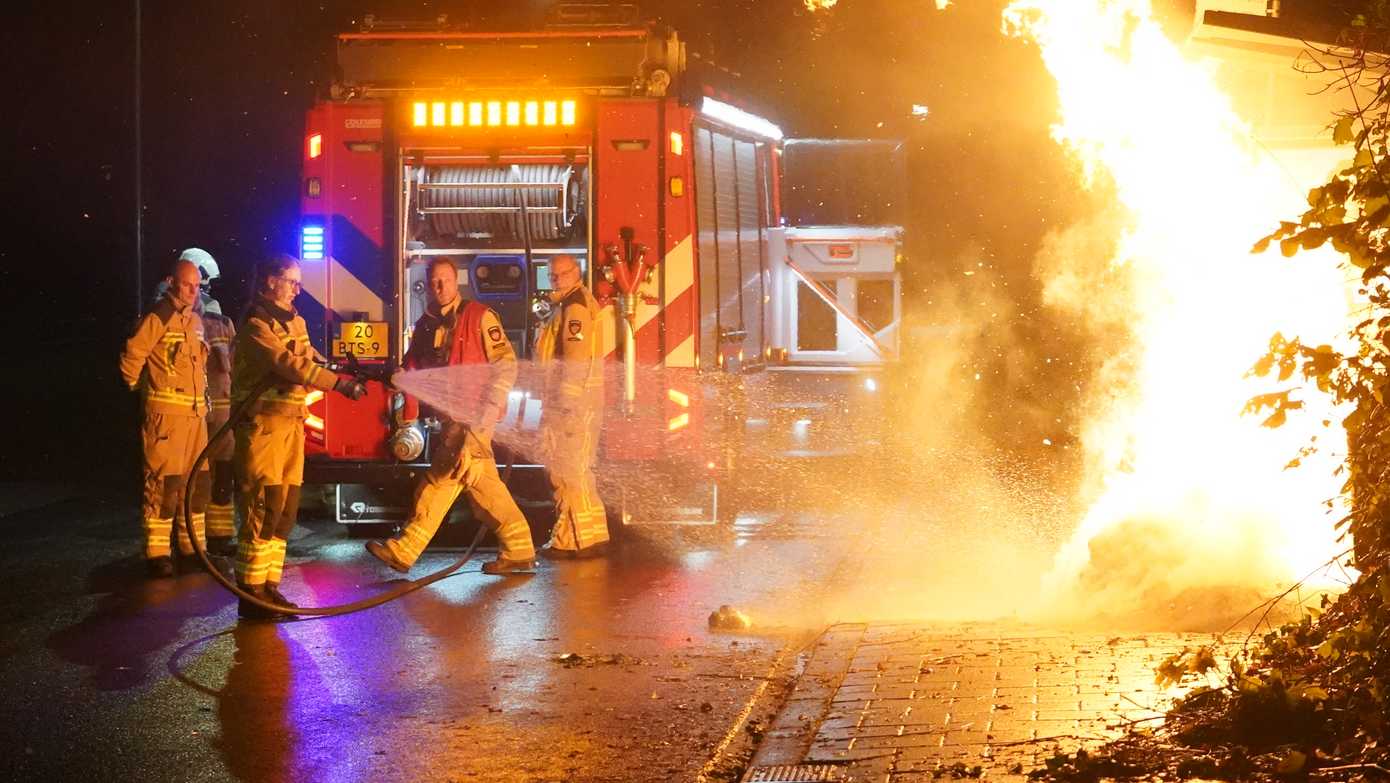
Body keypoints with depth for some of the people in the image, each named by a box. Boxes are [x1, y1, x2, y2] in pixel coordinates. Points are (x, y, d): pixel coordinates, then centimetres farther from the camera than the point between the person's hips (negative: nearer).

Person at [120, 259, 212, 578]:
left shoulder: (195, 320, 17)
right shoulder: (159, 317, -9)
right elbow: (131, 357, -11)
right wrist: (139, 388, 3)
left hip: (196, 412, 8)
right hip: (165, 413, -8)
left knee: (196, 482, 12)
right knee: (164, 482, -8)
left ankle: (192, 548, 21)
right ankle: (157, 554, -4)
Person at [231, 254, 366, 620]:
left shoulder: (294, 322, 17)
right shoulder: (256, 327, -13)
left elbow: (311, 360, 12)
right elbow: (290, 366, -23)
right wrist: (340, 384, -26)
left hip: (291, 426, 9)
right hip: (263, 426, -9)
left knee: (285, 510, 10)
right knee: (265, 508, -11)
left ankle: (268, 585, 17)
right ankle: (251, 592, -7)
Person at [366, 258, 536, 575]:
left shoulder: (479, 316, -7)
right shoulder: (425, 326, 13)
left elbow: (506, 364, -10)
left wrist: (489, 408, -17)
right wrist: (408, 421, 6)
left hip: (475, 416, -8)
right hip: (451, 417, 8)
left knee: (443, 477, -10)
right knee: (483, 483, 8)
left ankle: (404, 551, -9)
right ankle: (518, 552, 13)